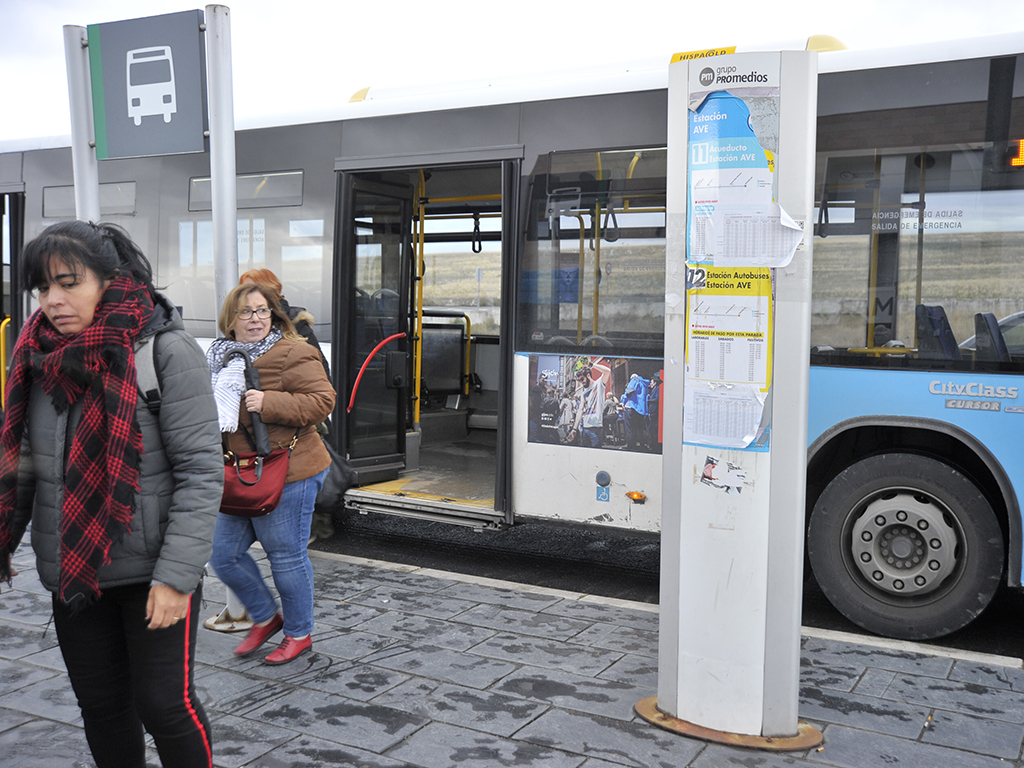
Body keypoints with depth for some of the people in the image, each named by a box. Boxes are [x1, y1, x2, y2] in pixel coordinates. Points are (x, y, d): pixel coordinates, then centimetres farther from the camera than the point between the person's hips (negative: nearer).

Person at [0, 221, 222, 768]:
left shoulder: (164, 350, -14)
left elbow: (201, 470, -17)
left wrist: (176, 574, -20)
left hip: (152, 572, -5)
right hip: (71, 573, 6)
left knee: (164, 703, 1)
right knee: (100, 705, 16)